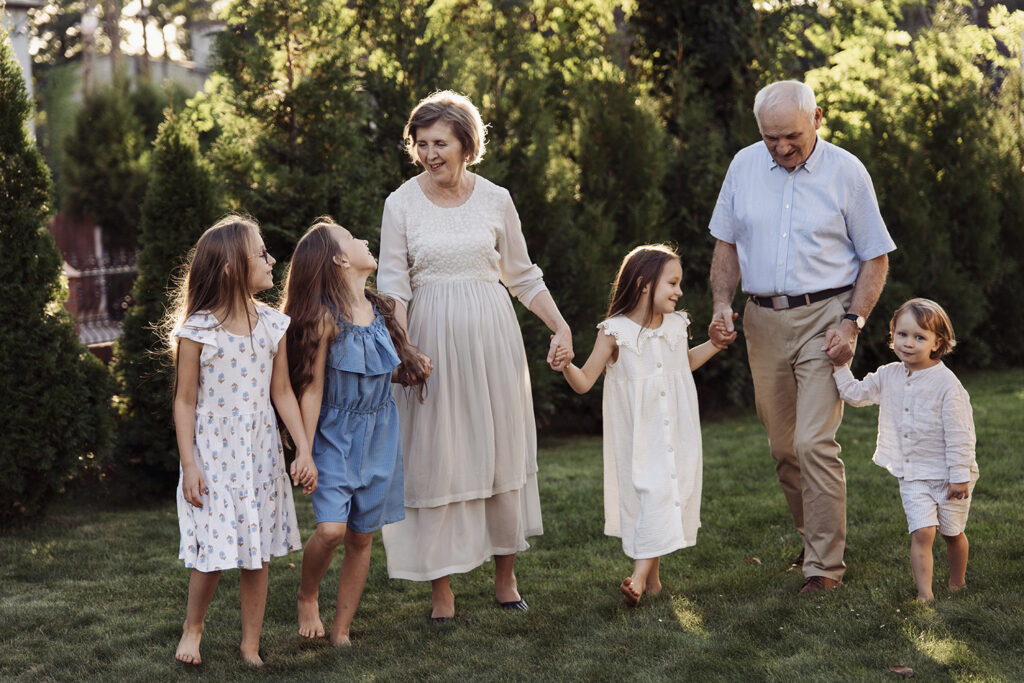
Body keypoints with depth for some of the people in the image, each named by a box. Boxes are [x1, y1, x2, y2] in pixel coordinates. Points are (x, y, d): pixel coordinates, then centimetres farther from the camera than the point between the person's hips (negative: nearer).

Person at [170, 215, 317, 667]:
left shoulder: (272, 325, 1)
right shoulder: (197, 331, -11)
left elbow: (282, 393, 7)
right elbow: (185, 401, -6)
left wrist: (304, 450, 1)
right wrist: (189, 466, -8)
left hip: (260, 454, 4)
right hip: (213, 455, -4)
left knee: (257, 556, 8)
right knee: (213, 552, -4)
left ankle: (250, 646, 20)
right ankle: (192, 626, 24)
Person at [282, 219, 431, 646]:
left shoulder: (379, 310, 6)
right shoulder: (326, 318, -13)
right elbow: (312, 390, -11)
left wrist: (414, 367, 4)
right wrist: (305, 453, -12)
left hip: (379, 434, 6)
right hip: (336, 433, -6)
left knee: (362, 537, 6)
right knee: (331, 528, -19)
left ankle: (341, 632, 16)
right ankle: (307, 597, 9)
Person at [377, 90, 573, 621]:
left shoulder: (495, 200, 3)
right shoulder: (402, 204, -2)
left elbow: (523, 276, 12)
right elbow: (393, 285, -5)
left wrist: (560, 327, 6)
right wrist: (401, 348, -18)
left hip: (491, 337, 2)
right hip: (433, 338, -2)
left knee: (501, 448, 8)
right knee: (435, 454, 0)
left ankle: (505, 573, 23)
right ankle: (441, 586, 9)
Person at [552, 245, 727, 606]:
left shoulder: (676, 326, 4)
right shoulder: (616, 332, -11)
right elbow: (584, 382, -11)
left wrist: (714, 343, 17)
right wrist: (566, 367, -31)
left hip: (676, 432, 4)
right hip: (638, 437, -4)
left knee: (671, 492, 1)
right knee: (649, 493, -10)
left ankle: (644, 575, 7)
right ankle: (646, 574, 2)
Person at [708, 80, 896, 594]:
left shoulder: (846, 172, -5)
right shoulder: (744, 165, 6)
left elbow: (875, 257, 0)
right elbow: (727, 242, 15)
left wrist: (853, 321, -11)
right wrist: (722, 302, 0)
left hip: (824, 317, -4)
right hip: (763, 319, 4)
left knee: (814, 442, -13)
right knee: (782, 445, 10)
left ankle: (825, 565, -6)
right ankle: (812, 536, 29)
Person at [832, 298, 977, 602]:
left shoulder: (946, 383, -16)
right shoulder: (889, 376, 1)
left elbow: (959, 434, -15)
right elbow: (855, 394, 15)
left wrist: (960, 475, -15)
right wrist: (839, 365, 8)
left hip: (947, 474, -3)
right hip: (913, 476, 3)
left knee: (952, 532, 13)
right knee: (921, 533, -10)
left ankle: (957, 584, 34)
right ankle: (924, 594, -10)